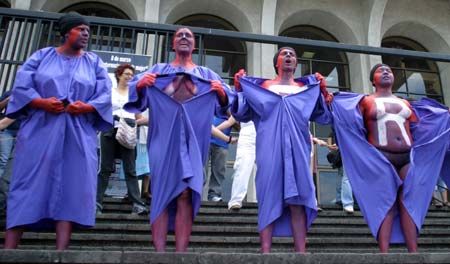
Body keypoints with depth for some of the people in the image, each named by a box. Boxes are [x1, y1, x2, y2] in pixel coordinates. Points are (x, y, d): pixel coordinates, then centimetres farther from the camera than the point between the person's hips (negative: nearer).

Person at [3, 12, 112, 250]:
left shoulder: (94, 62, 13)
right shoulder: (42, 56, 11)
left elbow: (105, 95, 3)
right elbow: (21, 86, 2)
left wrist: (86, 107, -14)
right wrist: (41, 102, -15)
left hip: (78, 135, 1)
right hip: (39, 131, 0)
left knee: (70, 188, -4)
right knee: (27, 187, -1)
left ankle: (60, 252, -1)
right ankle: (8, 250, 6)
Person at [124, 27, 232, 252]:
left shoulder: (207, 75, 17)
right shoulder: (158, 70, 16)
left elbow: (224, 103, 5)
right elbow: (136, 96, 3)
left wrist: (222, 93, -17)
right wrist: (140, 84, -19)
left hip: (192, 142, 0)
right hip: (164, 140, 0)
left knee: (186, 195, -8)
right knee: (162, 194, -4)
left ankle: (181, 253, -4)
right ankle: (159, 252, -1)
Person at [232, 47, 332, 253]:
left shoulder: (307, 88, 20)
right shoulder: (260, 86, 16)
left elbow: (324, 116, 14)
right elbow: (242, 114, 10)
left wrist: (323, 91, 4)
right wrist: (239, 89, -1)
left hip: (296, 148, 2)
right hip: (270, 148, -1)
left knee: (298, 201, -5)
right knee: (269, 198, -7)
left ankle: (301, 253, -2)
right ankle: (265, 252, -4)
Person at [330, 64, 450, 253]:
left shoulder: (405, 103, 22)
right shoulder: (366, 101, 9)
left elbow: (419, 129, 22)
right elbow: (351, 123, -2)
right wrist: (330, 100, -12)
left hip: (408, 157, 4)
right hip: (381, 158, -4)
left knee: (409, 202, -1)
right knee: (385, 203, -8)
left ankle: (414, 253, 2)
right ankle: (384, 253, -7)